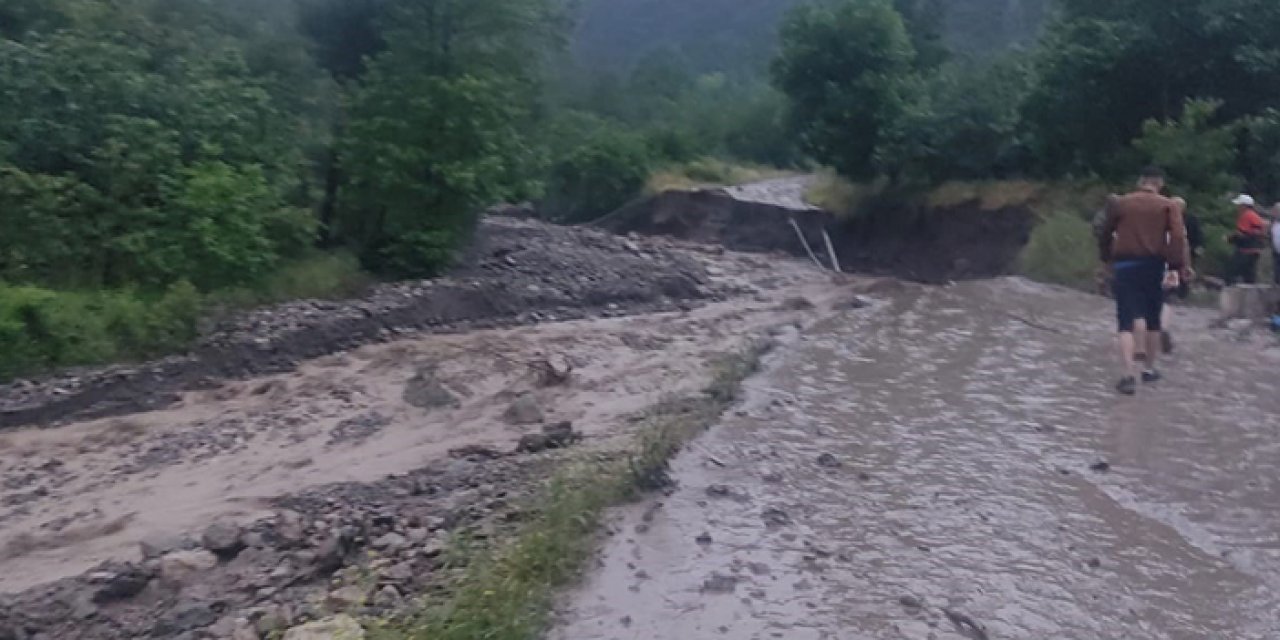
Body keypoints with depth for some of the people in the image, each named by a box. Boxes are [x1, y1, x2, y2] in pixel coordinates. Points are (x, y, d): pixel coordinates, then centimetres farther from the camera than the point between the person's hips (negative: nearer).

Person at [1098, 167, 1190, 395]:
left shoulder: (1120, 203, 6)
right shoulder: (1168, 206, 1)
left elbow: (1105, 234, 12)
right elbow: (1178, 237, -11)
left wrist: (1107, 258, 25)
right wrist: (1182, 265, -11)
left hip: (1124, 266, 0)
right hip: (1153, 266, 0)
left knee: (1126, 322, -4)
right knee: (1153, 320, 17)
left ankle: (1129, 374, -19)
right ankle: (1149, 369, 28)